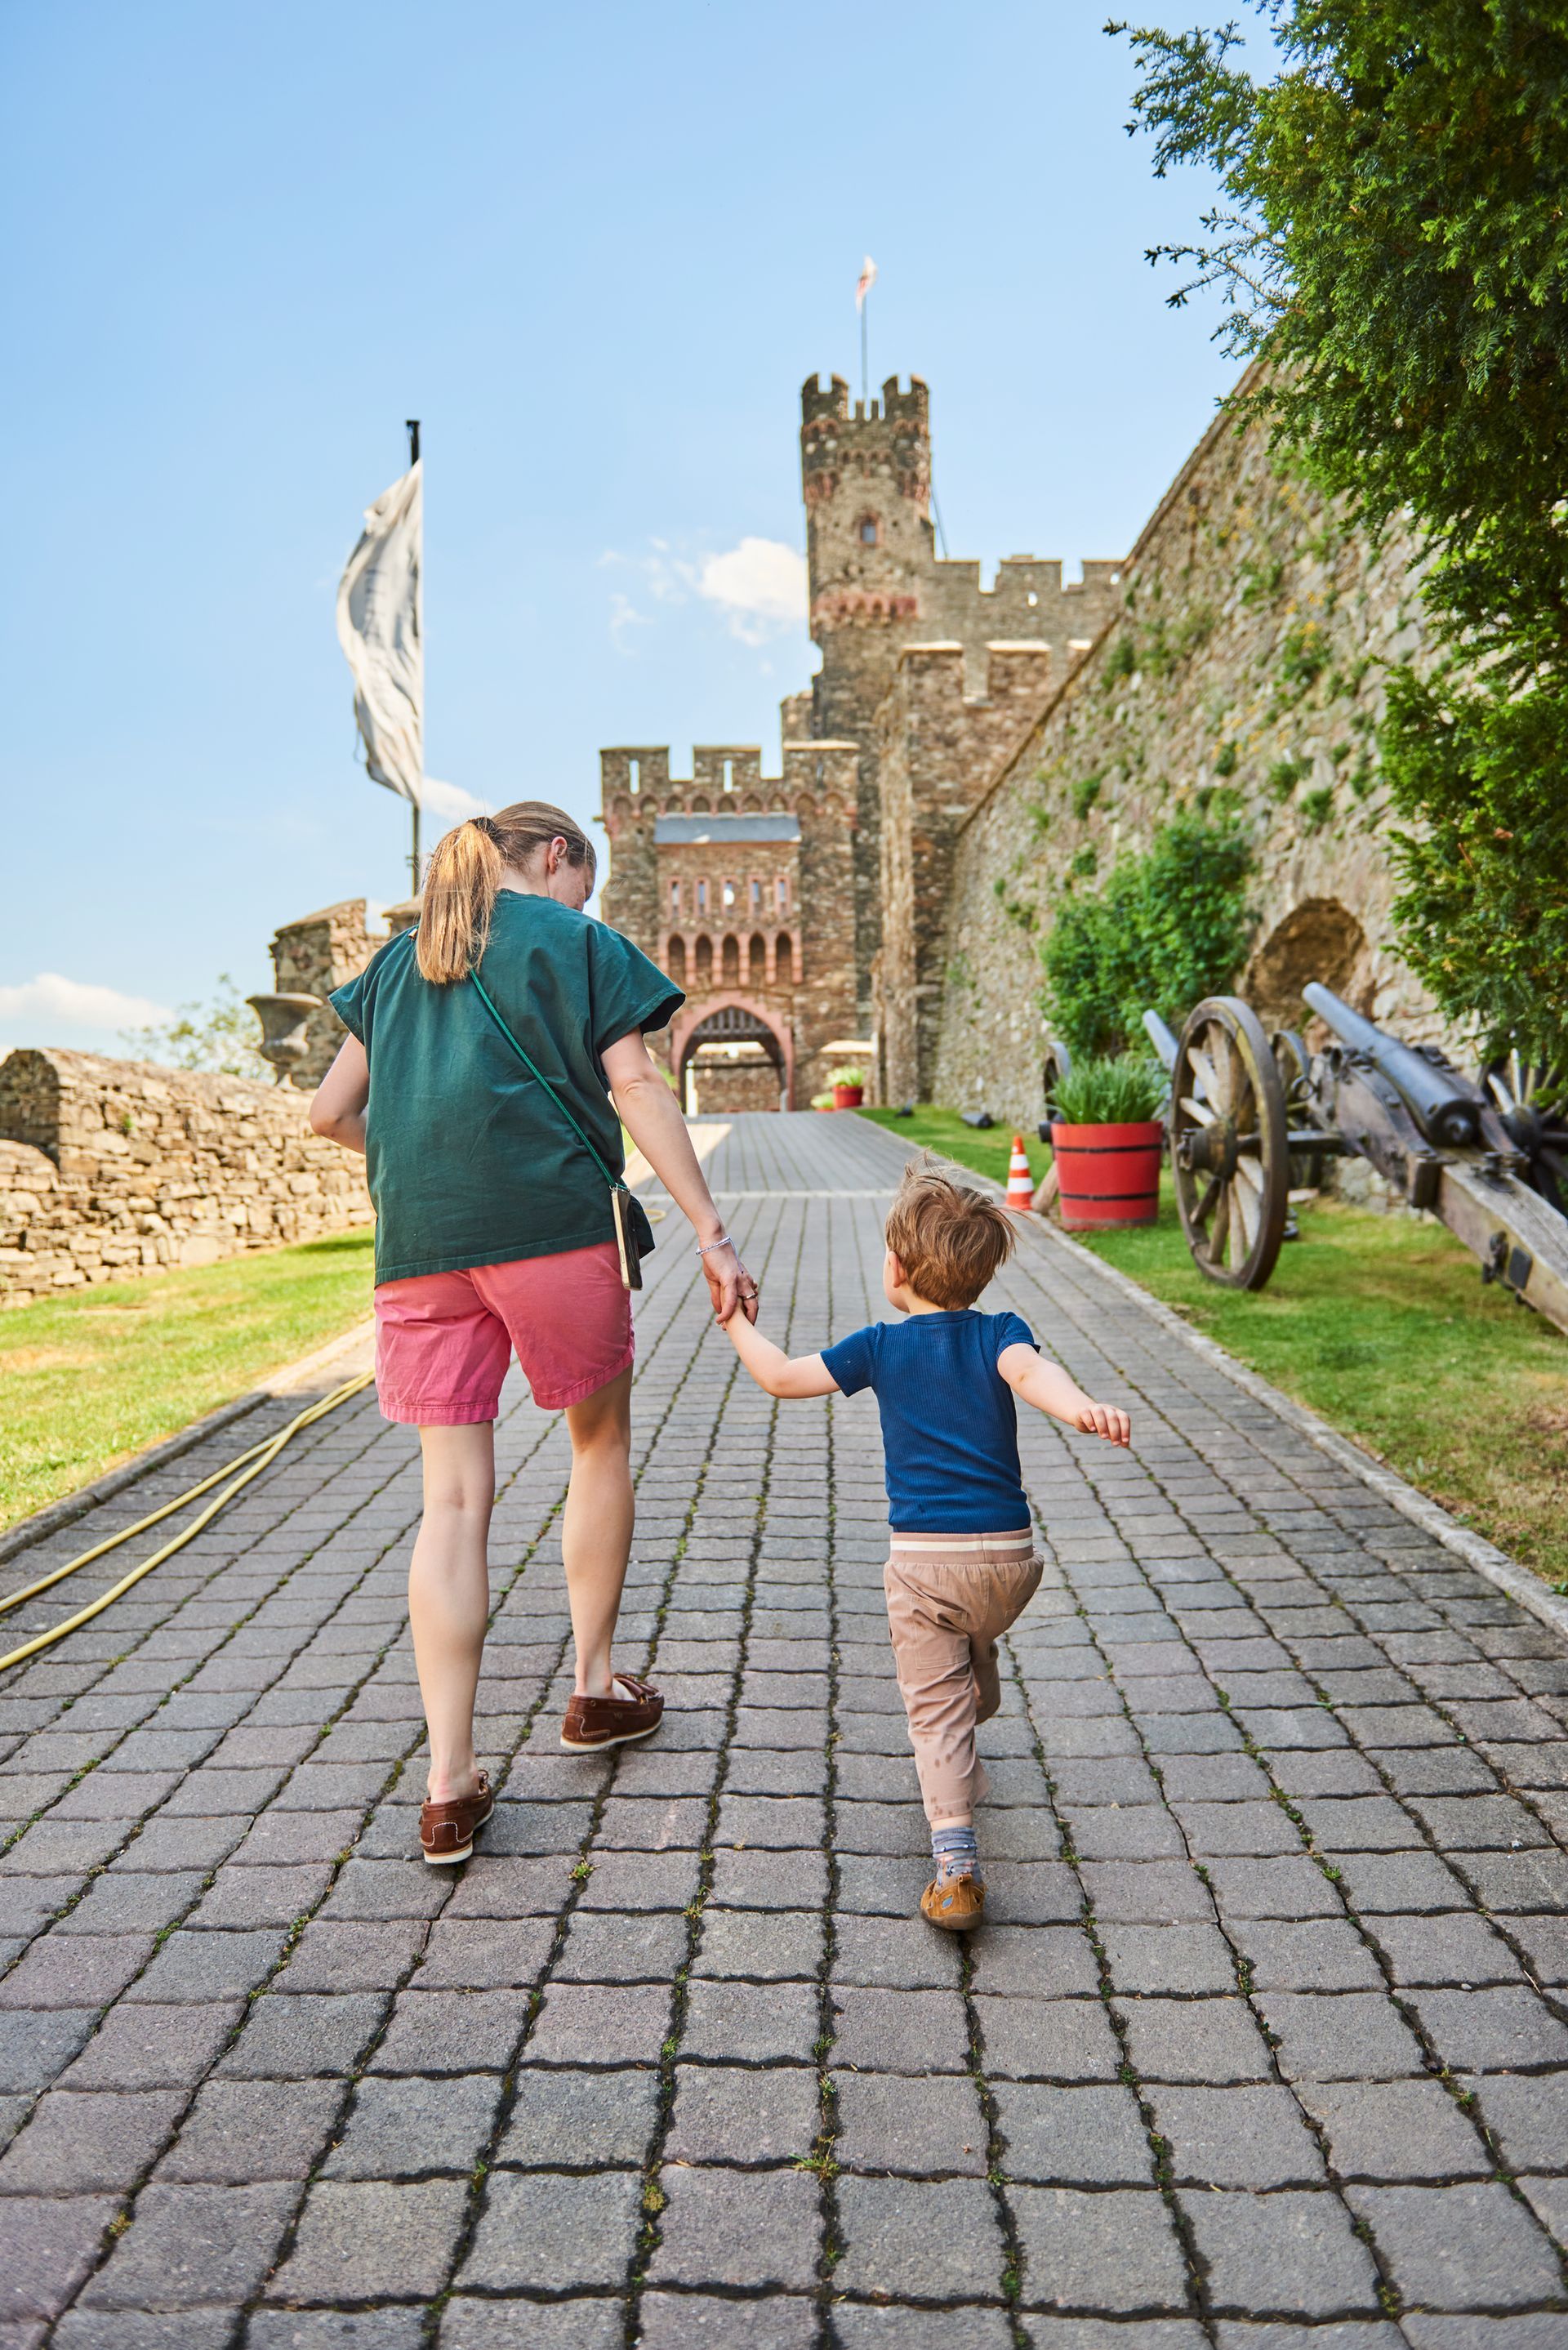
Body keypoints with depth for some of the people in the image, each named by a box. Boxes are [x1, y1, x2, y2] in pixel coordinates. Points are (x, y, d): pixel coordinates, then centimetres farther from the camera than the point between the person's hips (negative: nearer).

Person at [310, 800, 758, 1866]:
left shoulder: (401, 958, 23)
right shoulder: (580, 942, 8)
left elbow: (333, 1111, 21)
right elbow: (635, 1090, -3)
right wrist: (715, 1234, -5)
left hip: (420, 1246, 4)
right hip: (550, 1221, -4)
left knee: (453, 1499, 4)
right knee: (601, 1445, 18)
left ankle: (450, 1784, 2)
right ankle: (596, 1687, 28)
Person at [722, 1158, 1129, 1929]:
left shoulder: (881, 1347, -1)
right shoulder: (1000, 1333, -1)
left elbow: (780, 1376, 3)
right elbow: (1031, 1373, -24)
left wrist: (736, 1320, 18)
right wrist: (1081, 1407, -42)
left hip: (924, 1560, -2)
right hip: (1008, 1554, 3)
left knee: (935, 1706, 1)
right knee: (975, 1658, 31)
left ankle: (955, 1864, -13)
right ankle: (964, 1771, 52)